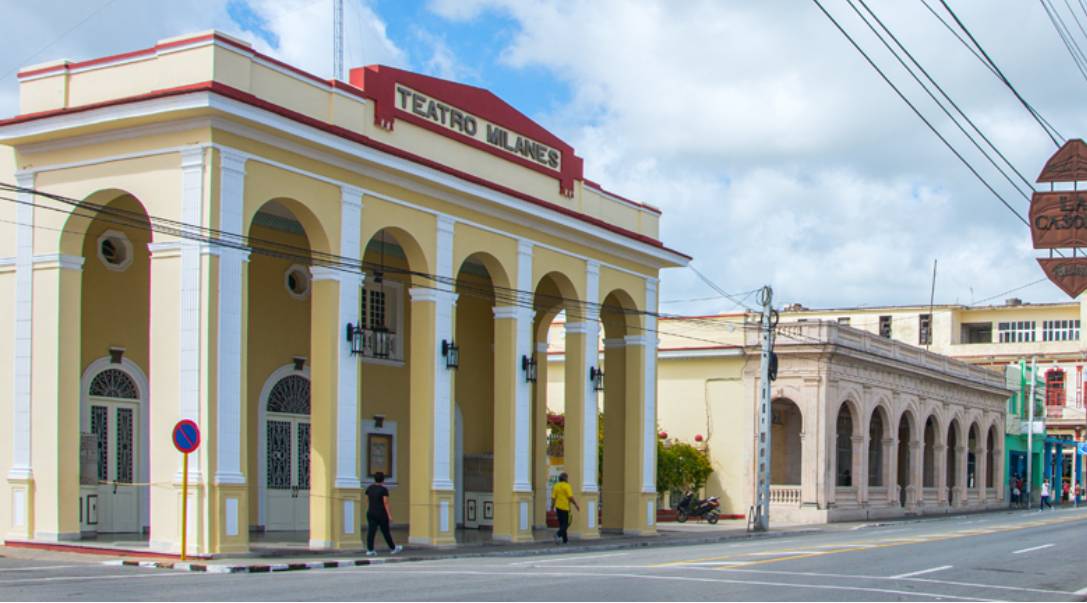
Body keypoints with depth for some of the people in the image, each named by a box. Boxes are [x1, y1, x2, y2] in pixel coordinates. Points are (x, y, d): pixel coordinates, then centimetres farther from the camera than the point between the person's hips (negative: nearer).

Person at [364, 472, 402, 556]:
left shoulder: (369, 488, 4)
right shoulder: (384, 489, -12)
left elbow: (368, 500, 10)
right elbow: (386, 503, -15)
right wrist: (389, 515, -12)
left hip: (370, 513, 4)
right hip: (381, 514, -4)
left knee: (371, 532, 0)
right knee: (386, 532, 7)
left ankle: (369, 550, -8)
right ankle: (393, 549, 21)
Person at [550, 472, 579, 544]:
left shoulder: (556, 486, 5)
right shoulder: (567, 486, -11)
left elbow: (553, 497, 4)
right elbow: (570, 497, -16)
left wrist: (552, 507, 12)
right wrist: (576, 505, -7)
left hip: (558, 507, 6)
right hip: (565, 508, -6)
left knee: (562, 523, 14)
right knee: (566, 524, -1)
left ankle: (564, 539, 19)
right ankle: (558, 534, -23)